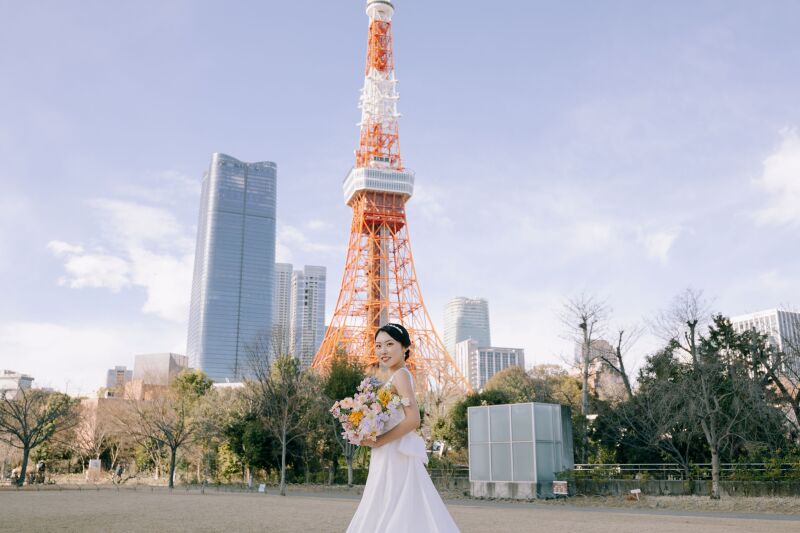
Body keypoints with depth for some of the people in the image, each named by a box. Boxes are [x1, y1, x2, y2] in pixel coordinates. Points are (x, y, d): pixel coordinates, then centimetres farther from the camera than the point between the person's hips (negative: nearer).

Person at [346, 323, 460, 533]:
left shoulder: (400, 375, -12)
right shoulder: (398, 376, 15)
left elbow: (413, 420, -22)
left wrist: (377, 442, -16)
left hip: (395, 457, -9)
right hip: (392, 458, 9)